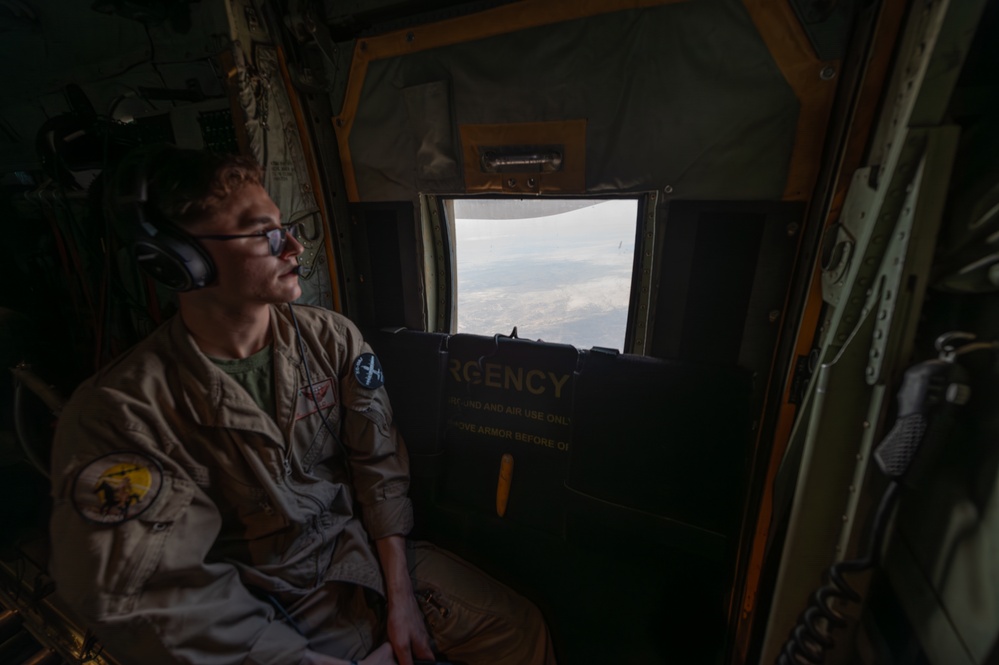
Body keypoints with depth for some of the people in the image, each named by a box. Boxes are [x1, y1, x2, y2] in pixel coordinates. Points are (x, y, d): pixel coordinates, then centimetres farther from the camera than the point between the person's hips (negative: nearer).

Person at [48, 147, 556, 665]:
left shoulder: (333, 338, -6)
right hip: (269, 607, -2)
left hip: (367, 550, 3)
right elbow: (167, 603, -16)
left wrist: (401, 594, -6)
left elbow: (379, 462, -4)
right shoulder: (119, 414, -15)